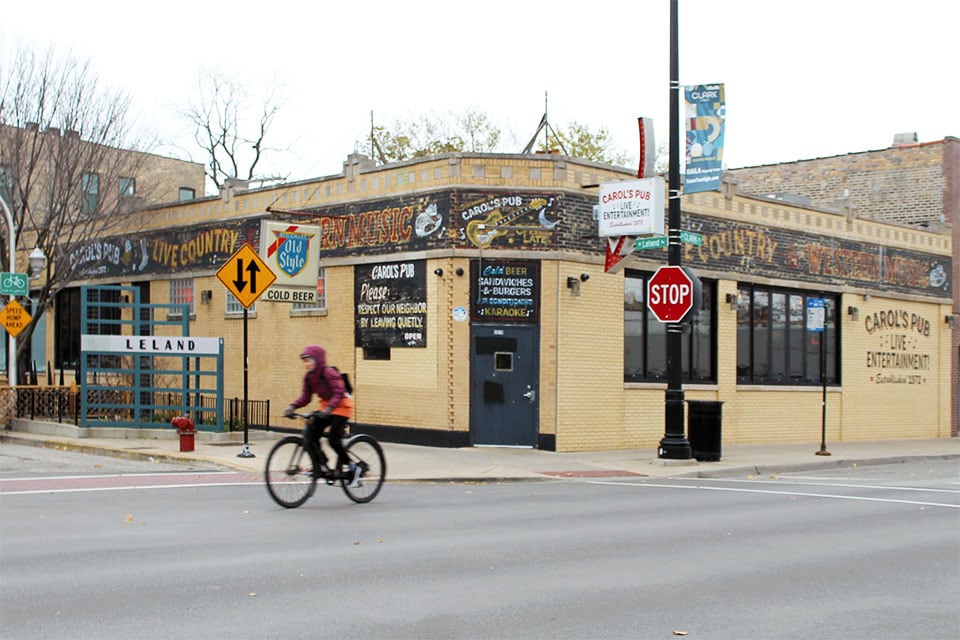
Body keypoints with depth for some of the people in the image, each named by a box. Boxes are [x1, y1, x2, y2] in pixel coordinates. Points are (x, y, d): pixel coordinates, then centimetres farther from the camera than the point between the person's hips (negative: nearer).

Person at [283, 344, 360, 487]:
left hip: (341, 406, -8)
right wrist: (292, 407, -17)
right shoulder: (308, 376, 0)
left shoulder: (329, 373, -23)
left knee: (334, 440, -16)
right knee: (310, 434, -7)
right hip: (325, 406, 8)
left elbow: (339, 394, -31)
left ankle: (352, 468, 1)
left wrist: (329, 408, -46)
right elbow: (305, 397, 0)